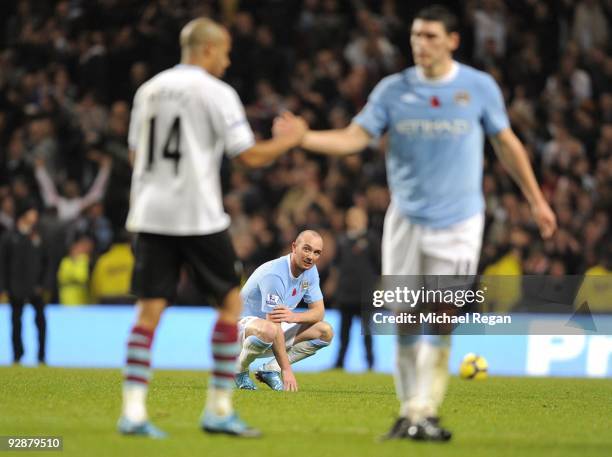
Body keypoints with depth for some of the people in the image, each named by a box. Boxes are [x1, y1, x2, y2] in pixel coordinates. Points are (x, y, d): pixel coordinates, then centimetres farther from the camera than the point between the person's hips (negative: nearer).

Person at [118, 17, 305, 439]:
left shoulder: (149, 90, 13)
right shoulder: (217, 93, -5)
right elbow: (250, 155, -7)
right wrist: (291, 139, 9)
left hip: (150, 213, 5)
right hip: (198, 215, -5)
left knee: (150, 310, 3)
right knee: (231, 301, 8)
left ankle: (133, 411, -8)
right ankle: (219, 410, 7)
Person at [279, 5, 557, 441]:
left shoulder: (480, 87, -1)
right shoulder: (393, 90, 0)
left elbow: (507, 143, 9)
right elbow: (353, 138, -6)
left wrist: (536, 200, 12)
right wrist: (301, 137, -23)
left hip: (457, 223, -2)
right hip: (406, 219, 2)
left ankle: (424, 412, -2)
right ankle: (410, 408, 12)